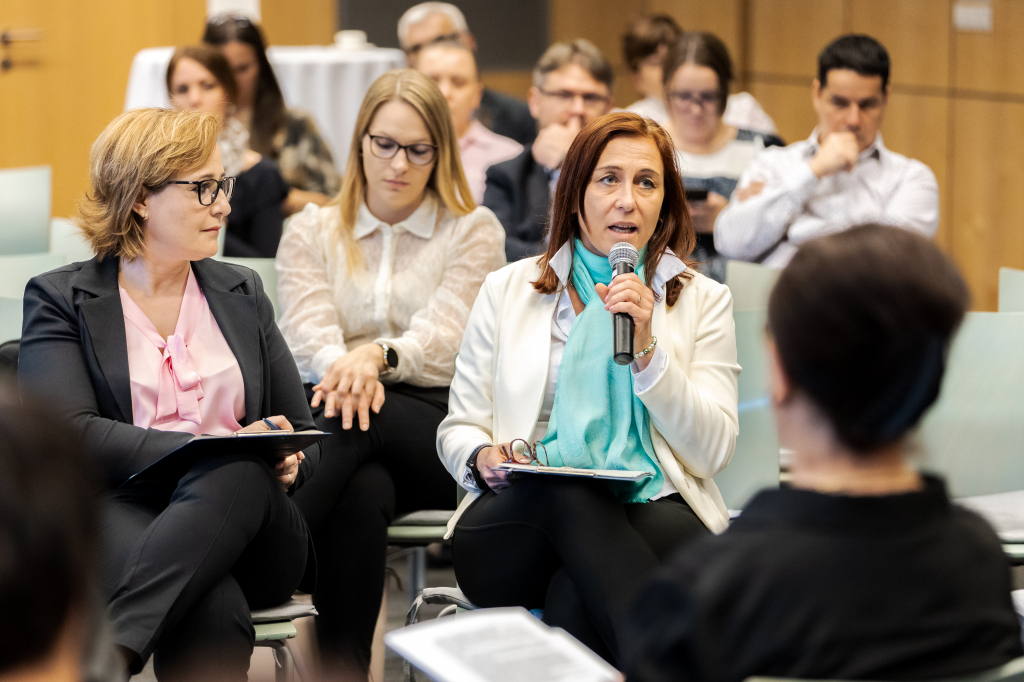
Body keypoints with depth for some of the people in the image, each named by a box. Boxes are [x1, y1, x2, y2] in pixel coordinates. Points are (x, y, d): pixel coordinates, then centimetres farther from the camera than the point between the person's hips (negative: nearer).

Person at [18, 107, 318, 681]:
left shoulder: (242, 294, 23)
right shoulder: (60, 299, 9)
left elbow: (305, 435, 22)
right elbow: (70, 435, -6)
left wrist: (283, 462, -4)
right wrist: (208, 448, -17)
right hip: (122, 514, -4)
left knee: (238, 474, -37)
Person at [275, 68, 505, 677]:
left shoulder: (474, 231, 10)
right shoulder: (312, 232, 16)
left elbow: (444, 336, -6)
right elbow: (310, 336, -1)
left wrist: (378, 355, -29)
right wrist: (347, 374, -27)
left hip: (441, 425, -1)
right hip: (348, 432, 1)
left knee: (361, 423, -37)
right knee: (360, 493, -37)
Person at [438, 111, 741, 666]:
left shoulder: (702, 300, 15)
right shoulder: (507, 290, 18)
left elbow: (713, 452, 4)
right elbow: (459, 428, 17)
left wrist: (645, 350, -9)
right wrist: (485, 458, -8)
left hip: (650, 512, -1)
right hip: (520, 515, 1)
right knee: (569, 485, -38)